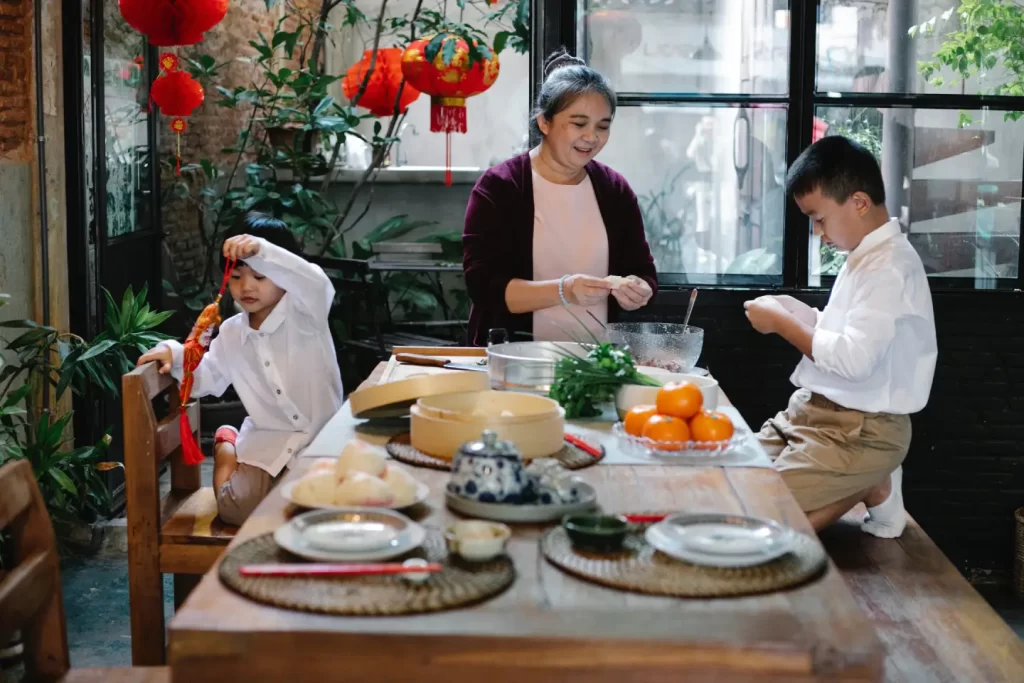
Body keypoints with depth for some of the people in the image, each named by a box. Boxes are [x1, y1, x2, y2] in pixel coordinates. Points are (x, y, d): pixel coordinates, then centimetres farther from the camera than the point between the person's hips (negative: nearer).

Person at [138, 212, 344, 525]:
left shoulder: (304, 313, -12)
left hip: (322, 435, -3)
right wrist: (175, 355, -4)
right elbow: (207, 378, 18)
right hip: (268, 440, 3)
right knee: (237, 508, -16)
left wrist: (261, 251, -49)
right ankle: (226, 444, 17)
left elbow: (316, 285, -36)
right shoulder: (231, 333, 5)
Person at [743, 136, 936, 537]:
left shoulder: (889, 266, -20)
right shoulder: (866, 256, 10)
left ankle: (869, 489, 1)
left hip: (859, 432, -10)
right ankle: (860, 487, 10)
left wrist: (781, 323, -17)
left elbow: (855, 358, -29)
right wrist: (795, 312, 2)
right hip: (819, 414, 10)